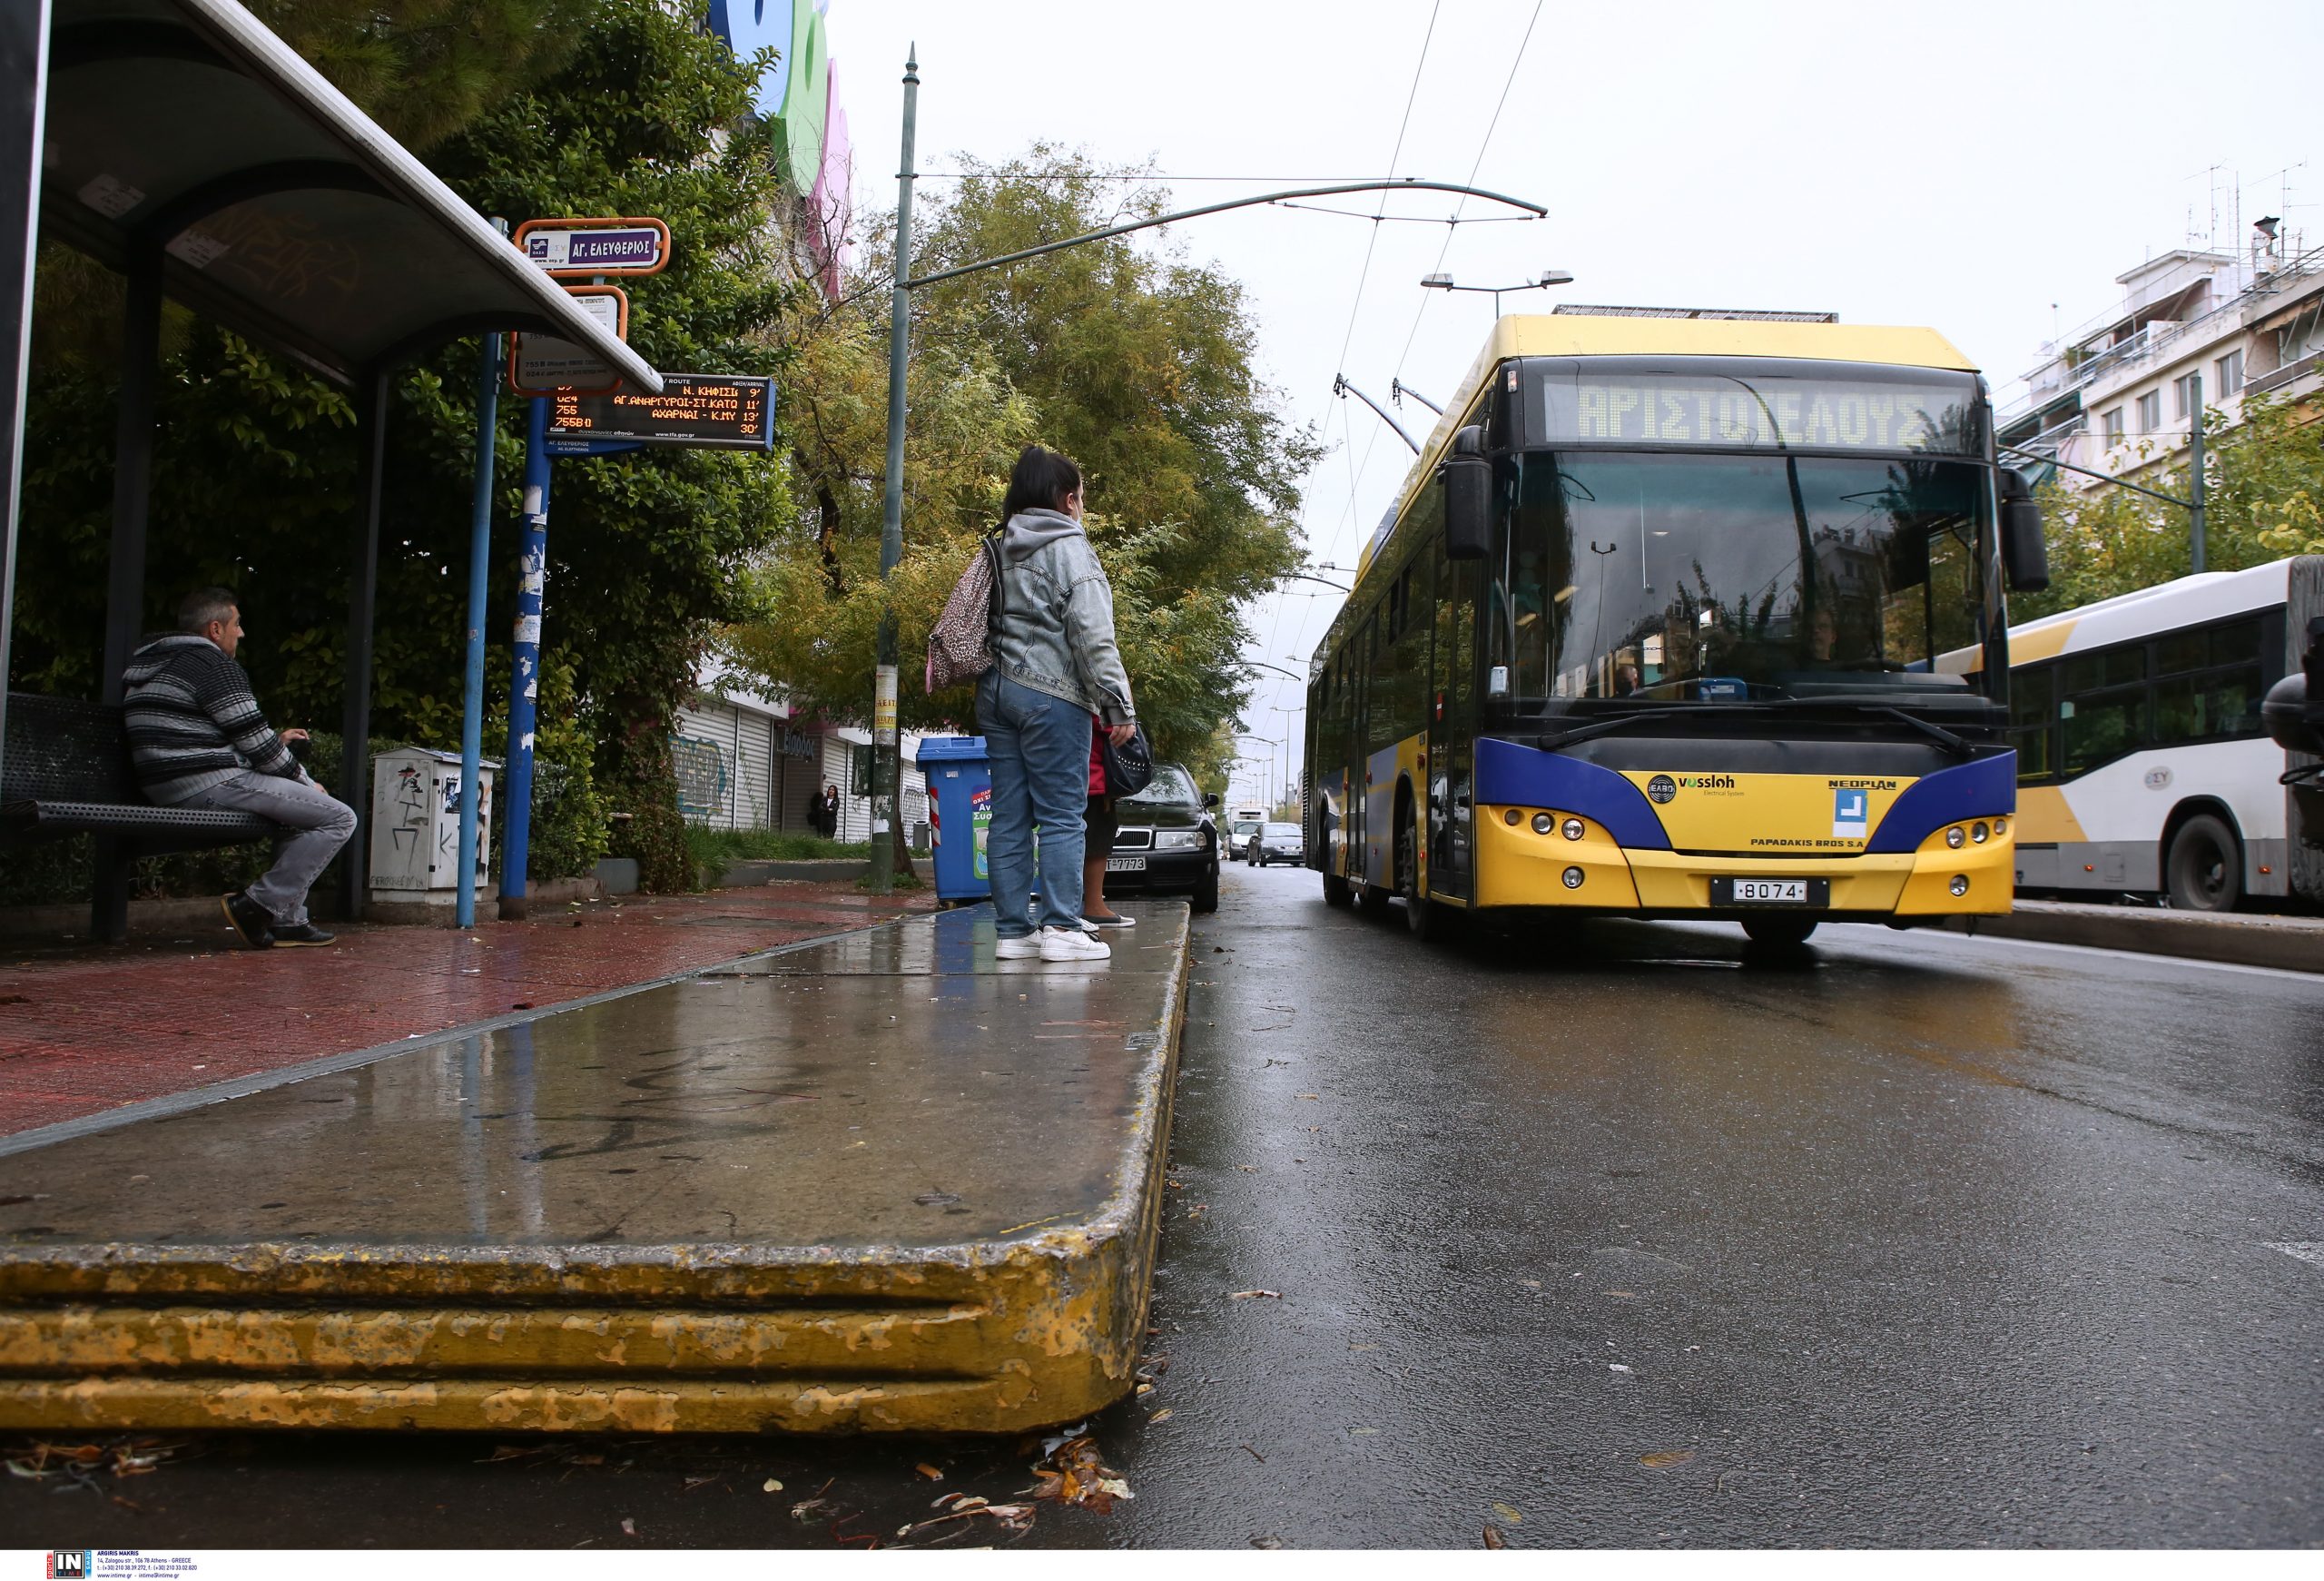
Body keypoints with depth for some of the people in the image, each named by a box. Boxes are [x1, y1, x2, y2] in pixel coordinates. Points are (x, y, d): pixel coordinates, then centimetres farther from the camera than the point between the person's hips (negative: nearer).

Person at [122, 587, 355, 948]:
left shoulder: (148, 662, 22)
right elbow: (255, 740, -12)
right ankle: (259, 907, -12)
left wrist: (276, 741, 27)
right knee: (338, 819, -10)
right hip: (209, 784, -10)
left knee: (298, 807, 28)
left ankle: (288, 919, 18)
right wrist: (305, 782, 3)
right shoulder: (213, 663, -10)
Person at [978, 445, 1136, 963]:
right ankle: (1061, 927, -7)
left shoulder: (1002, 550, 17)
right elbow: (1093, 636, -12)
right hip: (1051, 693, -7)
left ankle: (1013, 930, 6)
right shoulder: (1070, 549, -5)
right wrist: (1119, 706, -12)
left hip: (997, 688, 7)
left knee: (1009, 816, 5)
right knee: (1062, 813, -5)